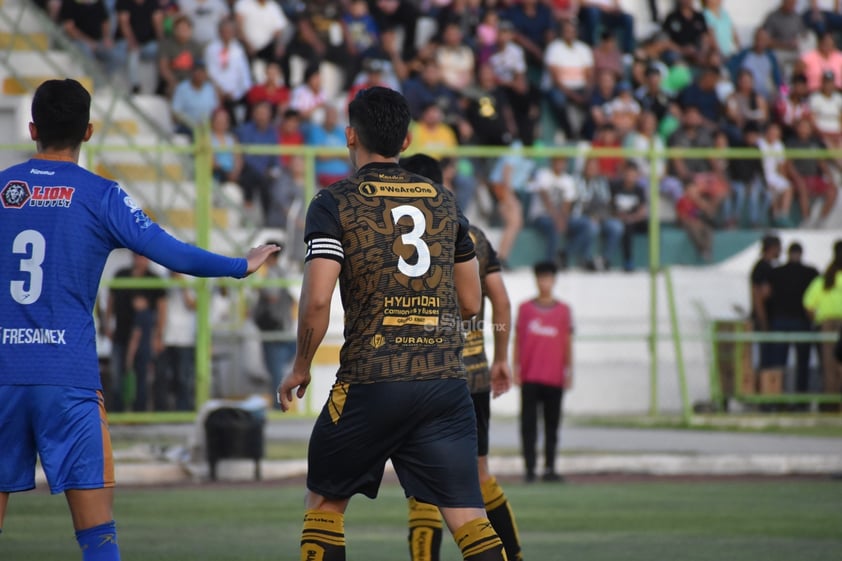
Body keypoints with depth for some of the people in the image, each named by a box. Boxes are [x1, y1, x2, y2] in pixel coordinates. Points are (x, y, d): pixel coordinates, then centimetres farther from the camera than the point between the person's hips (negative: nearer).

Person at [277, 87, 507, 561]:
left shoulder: (335, 203, -1)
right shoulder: (444, 201, 13)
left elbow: (317, 299, -11)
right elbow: (471, 303, 17)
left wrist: (301, 367, 4)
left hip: (372, 381, -3)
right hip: (447, 377, 3)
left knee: (326, 502, 15)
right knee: (467, 515, -2)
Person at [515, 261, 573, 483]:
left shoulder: (563, 310, 7)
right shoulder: (525, 308, 6)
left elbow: (568, 343, 9)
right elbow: (518, 340, 8)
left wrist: (568, 372, 5)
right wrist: (516, 369, 3)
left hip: (554, 378, 1)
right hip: (529, 378, 0)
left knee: (552, 424, 3)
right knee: (528, 424, -3)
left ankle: (549, 468, 7)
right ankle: (529, 468, -1)